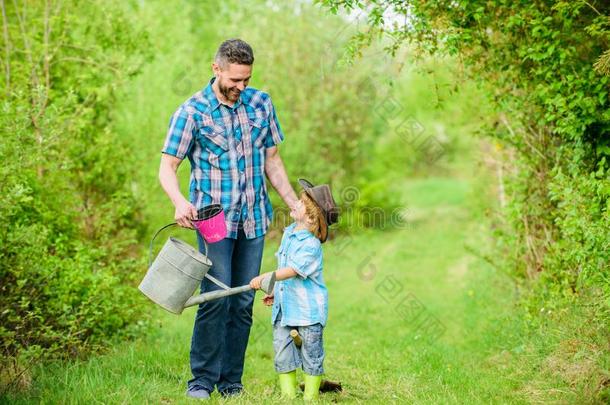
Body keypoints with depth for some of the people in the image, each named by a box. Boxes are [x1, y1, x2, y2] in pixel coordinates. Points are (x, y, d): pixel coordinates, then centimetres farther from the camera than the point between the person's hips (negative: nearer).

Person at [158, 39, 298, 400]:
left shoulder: (261, 103, 7)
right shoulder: (192, 111, -5)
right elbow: (167, 167, -5)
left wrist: (296, 204, 8)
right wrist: (180, 202, -24)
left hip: (254, 220, 4)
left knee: (244, 302, 6)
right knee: (216, 298, -12)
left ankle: (231, 382, 14)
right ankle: (202, 381, -1)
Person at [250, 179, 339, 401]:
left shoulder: (310, 244, -19)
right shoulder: (289, 232, 8)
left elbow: (292, 270, -27)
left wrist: (265, 278, -32)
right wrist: (275, 291, 18)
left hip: (308, 308, -8)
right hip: (285, 305, 8)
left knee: (311, 353, 5)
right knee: (282, 349, 8)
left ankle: (310, 396, 16)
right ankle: (288, 395, 18)